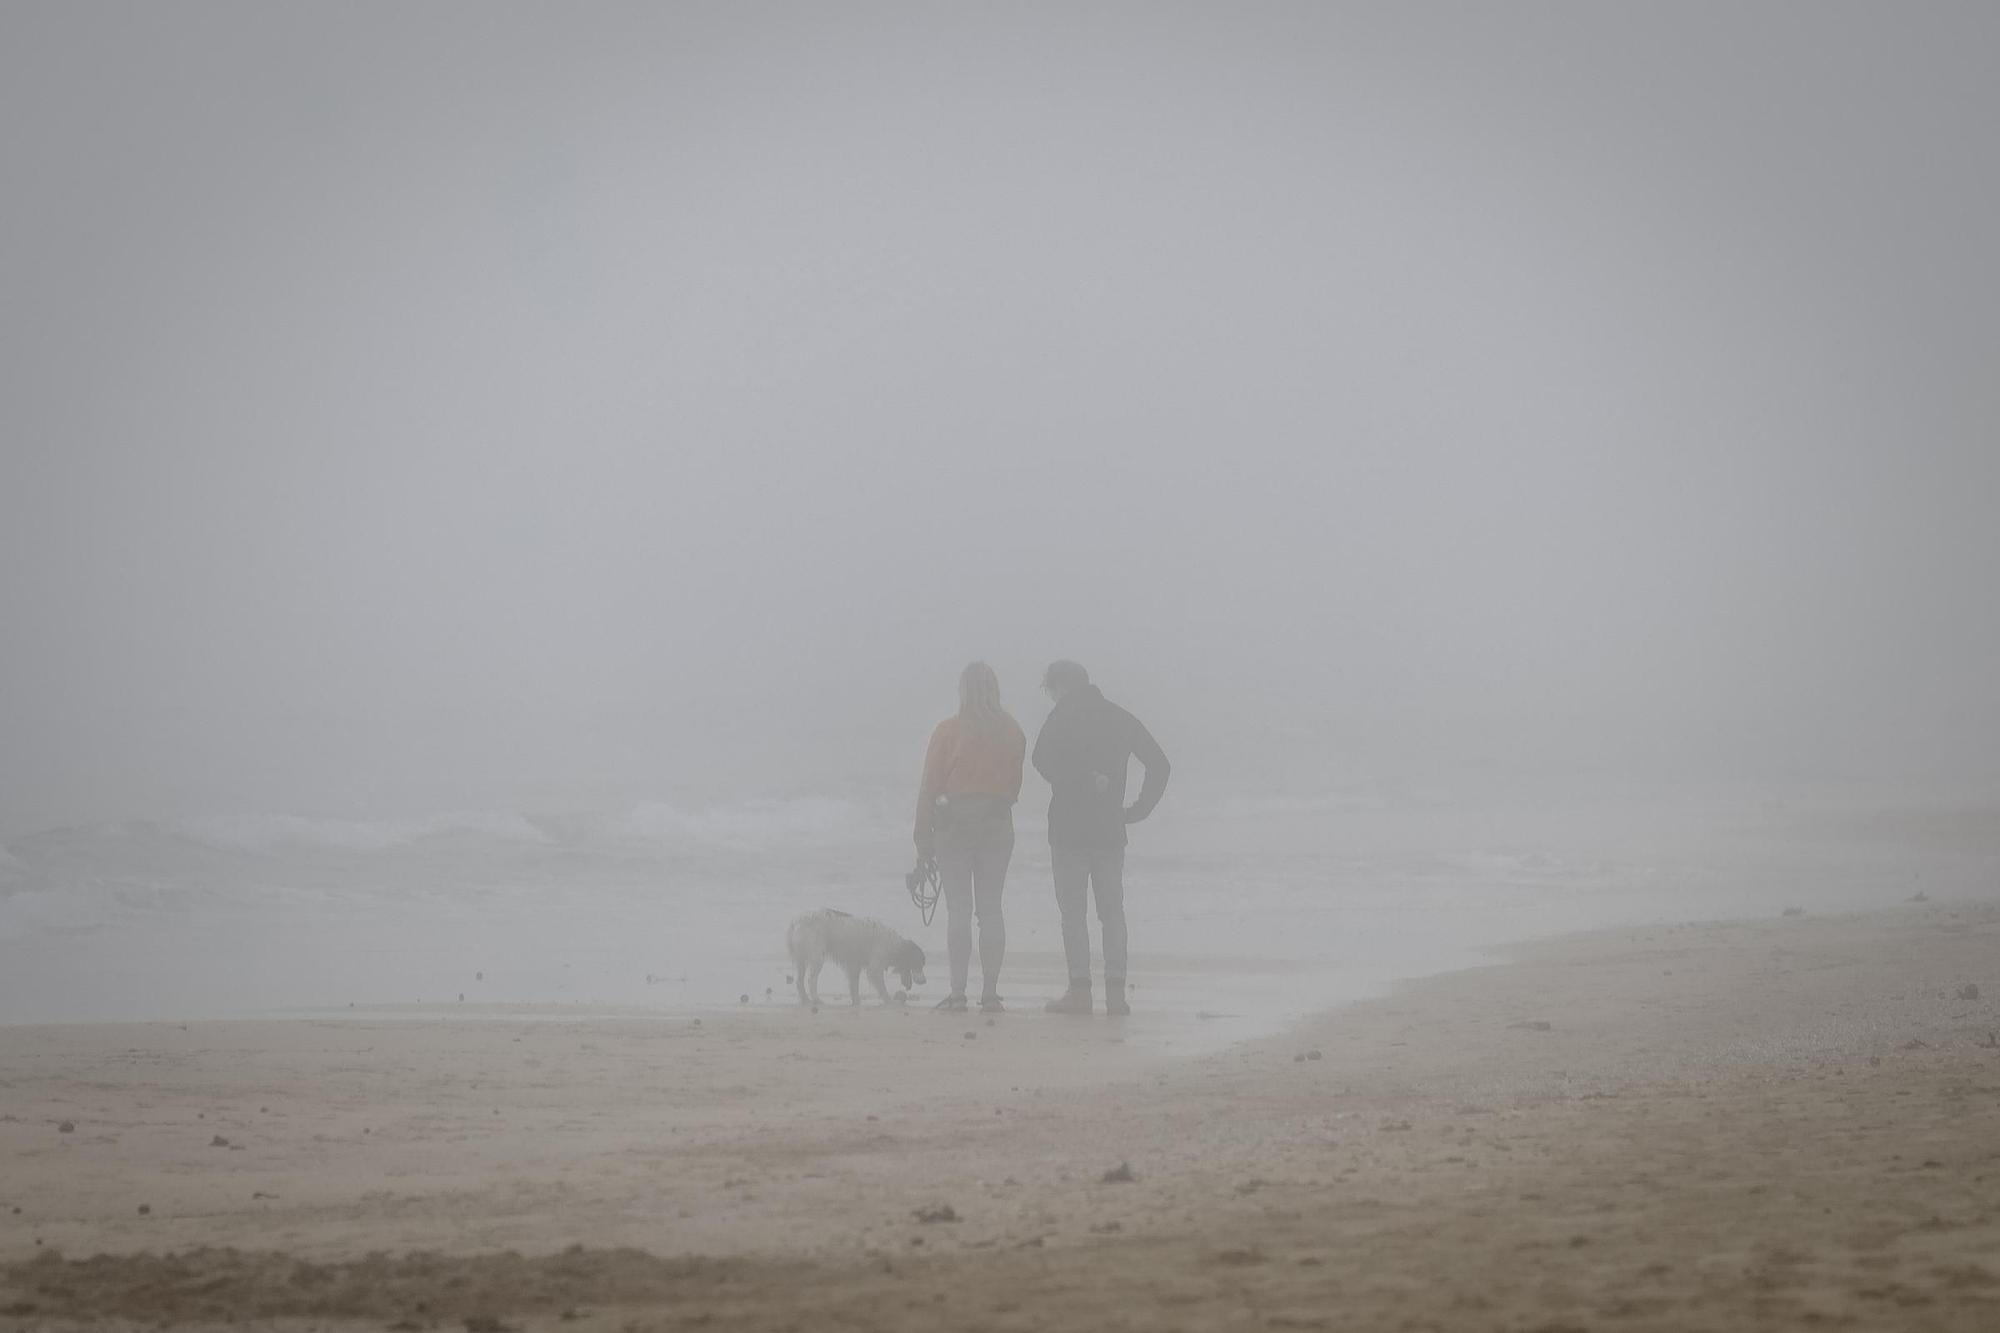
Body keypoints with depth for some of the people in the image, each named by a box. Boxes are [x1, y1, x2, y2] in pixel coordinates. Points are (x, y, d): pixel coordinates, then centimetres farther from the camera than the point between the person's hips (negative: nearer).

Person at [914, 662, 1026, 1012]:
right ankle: (990, 993, 4)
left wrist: (923, 834, 0)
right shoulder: (1012, 732, 2)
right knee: (990, 908, 6)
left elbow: (930, 784, -5)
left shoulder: (948, 730, -6)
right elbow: (1015, 785, 4)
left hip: (954, 822, -2)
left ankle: (958, 992, -4)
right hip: (998, 824, 3)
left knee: (958, 909, -1)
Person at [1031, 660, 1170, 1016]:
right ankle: (1116, 992, 2)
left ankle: (1080, 990, -5)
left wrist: (1082, 781, -11)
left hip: (1069, 828, -5)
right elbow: (1160, 765, 12)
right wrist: (1140, 809, 12)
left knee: (1072, 911, -1)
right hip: (1111, 829, 5)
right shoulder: (1120, 718, 11)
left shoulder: (1062, 716, -5)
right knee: (1113, 911, 8)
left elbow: (1043, 760, -19)